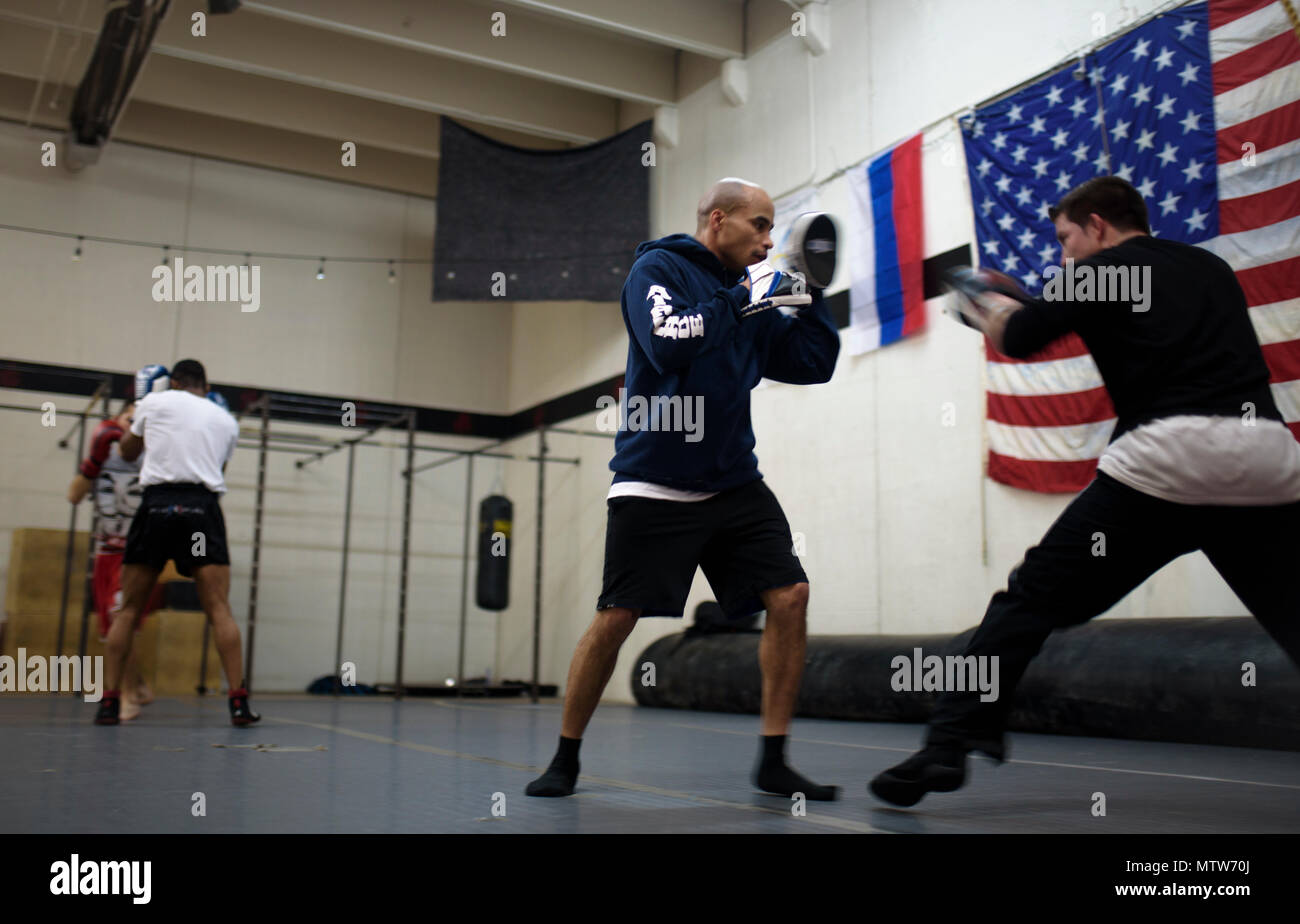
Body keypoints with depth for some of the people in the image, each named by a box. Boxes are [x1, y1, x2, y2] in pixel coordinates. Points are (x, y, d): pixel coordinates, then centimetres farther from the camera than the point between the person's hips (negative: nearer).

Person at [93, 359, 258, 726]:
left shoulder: (155, 401, 13)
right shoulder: (226, 420, 18)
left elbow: (127, 451, 28)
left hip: (157, 504, 0)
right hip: (203, 507, 1)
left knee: (127, 610, 10)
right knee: (219, 610, -3)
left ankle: (108, 702, 7)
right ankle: (239, 702, -9)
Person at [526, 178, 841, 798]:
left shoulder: (749, 294, 14)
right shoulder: (657, 269, -3)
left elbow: (813, 365, 14)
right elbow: (669, 345, -21)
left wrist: (814, 294, 6)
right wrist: (739, 301, -13)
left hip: (734, 484, 6)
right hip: (653, 485, -6)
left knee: (790, 596, -6)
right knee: (615, 618, -6)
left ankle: (773, 762, 3)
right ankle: (565, 759, 14)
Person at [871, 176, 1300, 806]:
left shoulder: (1097, 273, 10)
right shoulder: (1213, 268, 25)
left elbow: (1015, 341, 13)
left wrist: (986, 305, 35)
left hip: (1170, 454, -5)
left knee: (1032, 599, 1)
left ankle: (950, 744, -4)